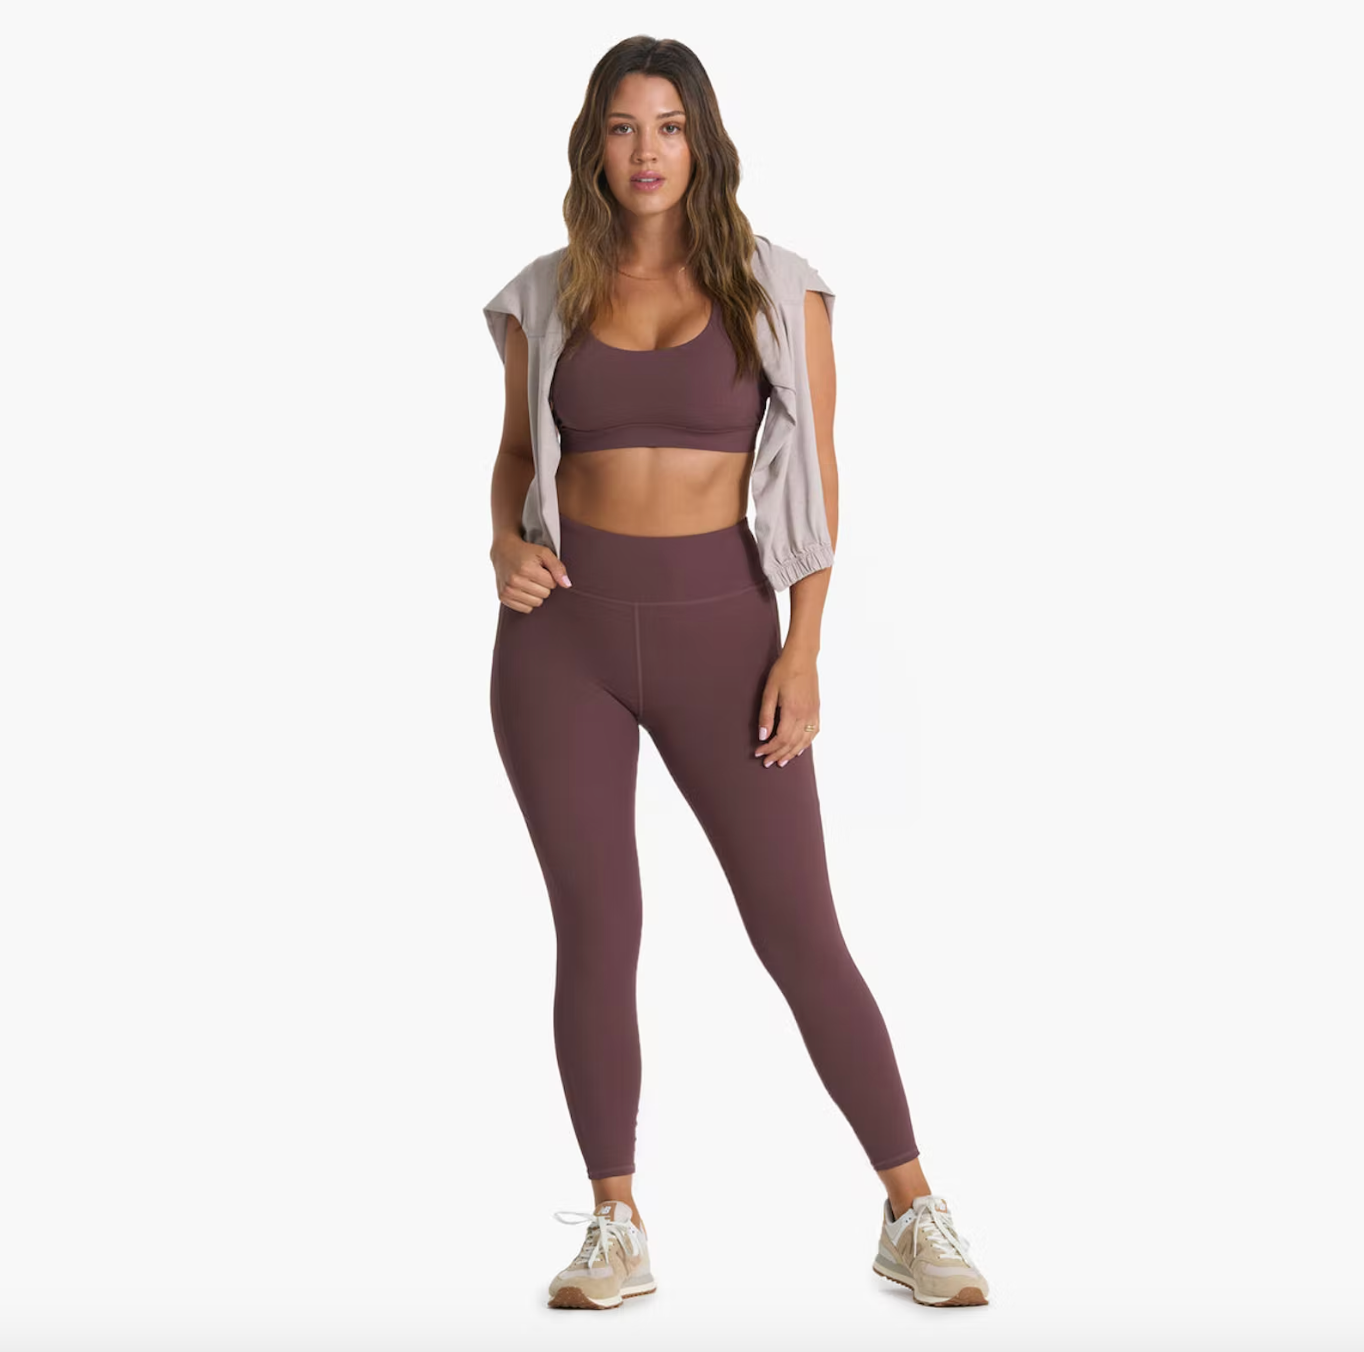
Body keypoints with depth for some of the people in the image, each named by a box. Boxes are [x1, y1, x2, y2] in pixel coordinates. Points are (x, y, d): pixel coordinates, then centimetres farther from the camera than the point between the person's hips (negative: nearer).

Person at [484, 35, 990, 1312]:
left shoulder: (778, 289, 0)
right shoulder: (546, 295, 5)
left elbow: (815, 475, 0)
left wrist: (803, 649, -8)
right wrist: (504, 541, -4)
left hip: (717, 626, -1)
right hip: (564, 632, 2)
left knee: (801, 932, -1)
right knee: (595, 936, 3)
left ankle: (914, 1217, 11)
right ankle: (617, 1232, 16)